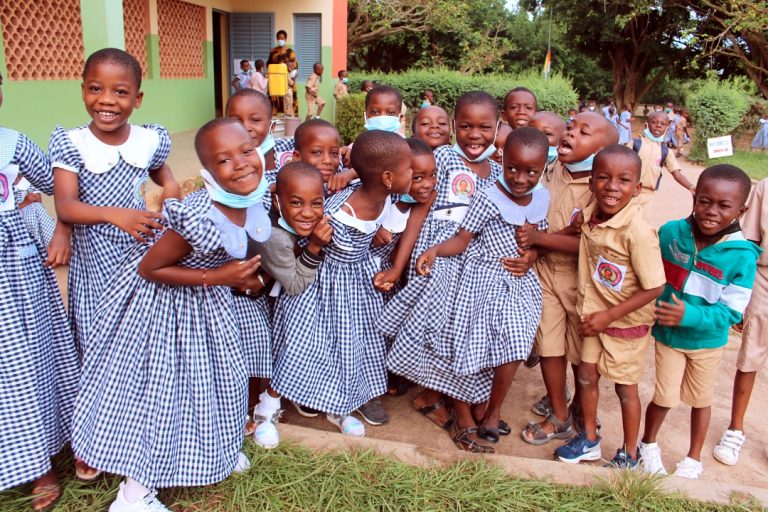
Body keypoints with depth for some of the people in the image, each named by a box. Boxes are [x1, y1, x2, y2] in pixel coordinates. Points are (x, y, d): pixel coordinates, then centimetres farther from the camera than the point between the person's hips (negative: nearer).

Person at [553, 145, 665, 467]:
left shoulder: (637, 232, -28)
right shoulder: (590, 216, -8)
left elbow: (655, 288, -23)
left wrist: (610, 316, -19)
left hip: (628, 320, -6)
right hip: (595, 314, 6)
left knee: (625, 387, 11)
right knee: (586, 376, 15)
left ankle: (629, 455, 33)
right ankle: (589, 441, 38)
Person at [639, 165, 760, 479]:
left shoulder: (741, 257, -22)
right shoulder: (671, 232, -16)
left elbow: (731, 312, -21)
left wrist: (690, 316, -34)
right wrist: (653, 310, -5)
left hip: (707, 340, 0)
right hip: (667, 335, 1)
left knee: (700, 400, 19)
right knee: (664, 398, 8)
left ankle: (694, 458, 42)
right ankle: (648, 443, 38)